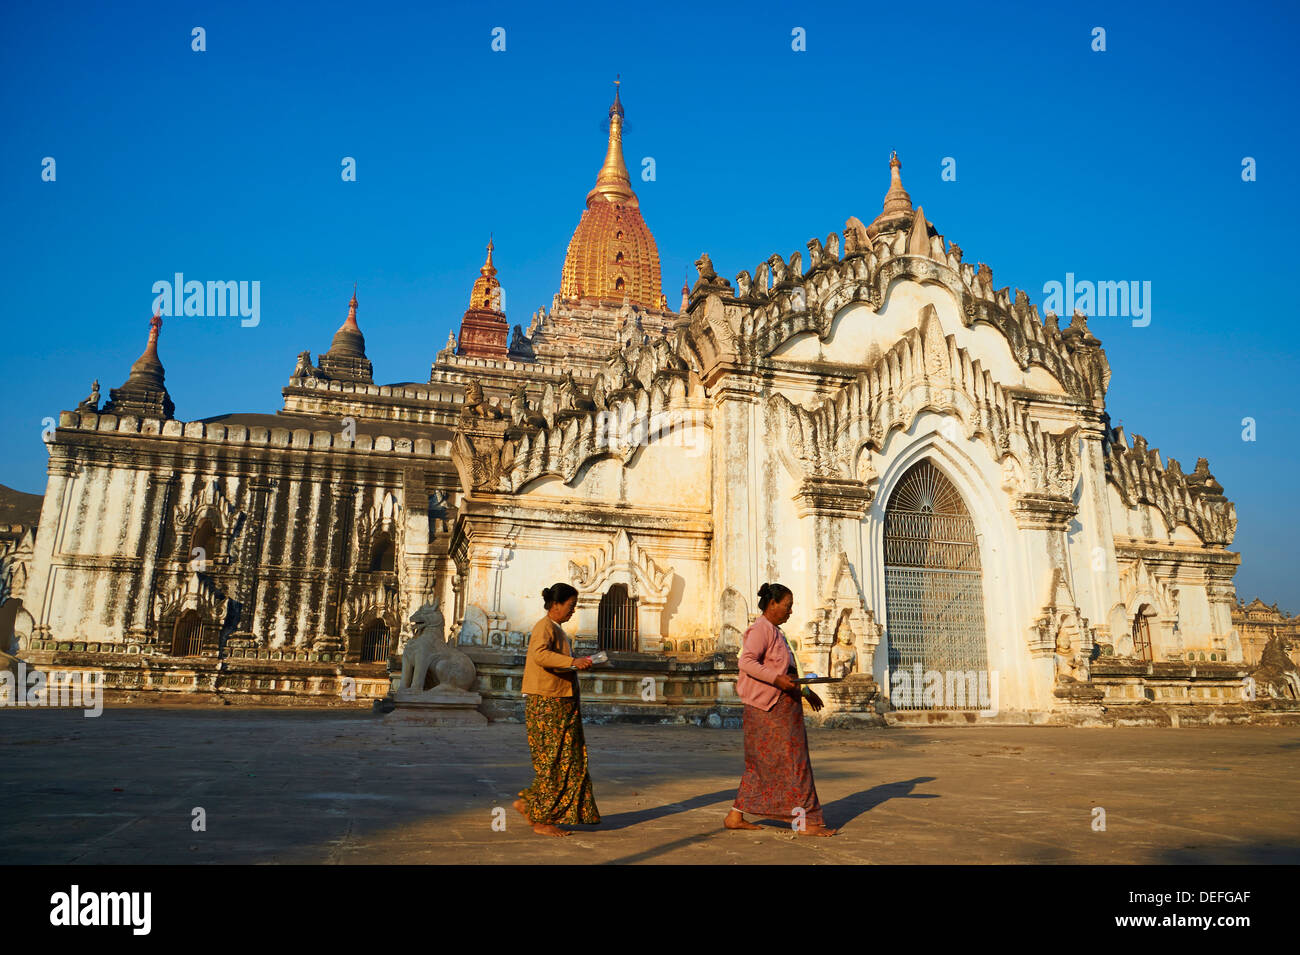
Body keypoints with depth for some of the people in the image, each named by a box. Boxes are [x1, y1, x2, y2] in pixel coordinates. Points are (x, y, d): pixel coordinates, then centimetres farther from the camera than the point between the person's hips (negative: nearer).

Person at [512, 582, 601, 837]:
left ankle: (527, 803, 20)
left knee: (567, 760, 11)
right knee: (552, 761, -3)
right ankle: (542, 820, 7)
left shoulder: (556, 629, 18)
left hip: (560, 703, 10)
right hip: (546, 703, -10)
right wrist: (572, 661, -38)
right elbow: (540, 654, -32)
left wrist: (578, 663, 14)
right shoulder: (544, 627, -13)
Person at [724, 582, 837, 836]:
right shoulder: (760, 629, -12)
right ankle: (804, 821, 0)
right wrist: (777, 679, -32)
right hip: (768, 708, -10)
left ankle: (735, 817, 17)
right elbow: (746, 662, -25)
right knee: (791, 762, -6)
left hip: (780, 706, 10)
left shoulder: (774, 631, 19)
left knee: (761, 765, 12)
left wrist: (806, 691, 24)